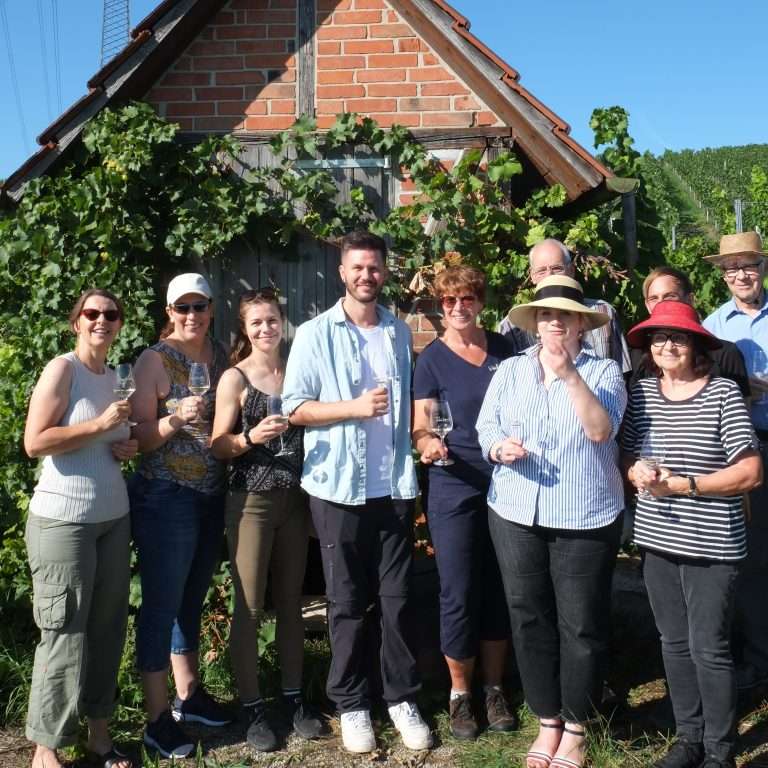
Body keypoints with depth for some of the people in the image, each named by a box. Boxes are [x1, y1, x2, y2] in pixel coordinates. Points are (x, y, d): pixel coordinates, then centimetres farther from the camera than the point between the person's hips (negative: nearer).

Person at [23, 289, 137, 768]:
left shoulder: (115, 377, 13)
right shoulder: (62, 369, -8)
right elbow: (35, 442, -17)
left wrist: (128, 448, 6)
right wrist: (101, 425, -19)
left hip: (113, 517, 7)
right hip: (63, 521, -7)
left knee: (108, 627, 10)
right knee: (65, 633, 0)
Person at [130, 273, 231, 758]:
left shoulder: (221, 355, 7)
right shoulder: (155, 360, -9)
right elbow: (140, 437, -13)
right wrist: (177, 418, -28)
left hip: (212, 496, 6)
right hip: (165, 498, -6)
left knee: (192, 599, 17)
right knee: (162, 603, 1)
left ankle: (189, 695, 32)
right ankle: (158, 719, 12)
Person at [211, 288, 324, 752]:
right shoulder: (235, 379, -4)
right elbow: (218, 449, -5)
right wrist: (251, 437, -22)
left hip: (295, 498, 4)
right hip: (251, 501, -4)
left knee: (291, 601, 12)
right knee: (250, 607, 2)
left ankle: (294, 697, 24)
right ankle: (252, 708, 14)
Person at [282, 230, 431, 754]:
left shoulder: (400, 333, 10)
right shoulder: (315, 335, -2)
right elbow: (295, 407, -6)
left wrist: (418, 438, 4)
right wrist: (354, 407, -17)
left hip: (395, 484, 3)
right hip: (339, 485, -3)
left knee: (397, 597, 8)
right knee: (348, 601, 7)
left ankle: (402, 697, 22)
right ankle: (351, 703, 22)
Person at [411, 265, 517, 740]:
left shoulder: (504, 349, 6)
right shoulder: (432, 359, -4)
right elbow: (421, 426, -7)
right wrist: (428, 444, -28)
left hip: (505, 485, 3)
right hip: (454, 490, -3)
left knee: (499, 591, 11)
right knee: (459, 595, 2)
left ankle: (494, 688, 27)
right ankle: (460, 693, 21)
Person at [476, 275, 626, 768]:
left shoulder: (603, 371, -1)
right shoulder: (509, 370, 8)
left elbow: (600, 430, -16)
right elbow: (485, 427, 6)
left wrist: (569, 374, -22)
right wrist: (499, 448, -16)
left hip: (585, 517, -3)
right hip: (517, 514, 3)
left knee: (581, 624, 5)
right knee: (529, 619, 10)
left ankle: (576, 728, 23)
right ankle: (548, 722, 27)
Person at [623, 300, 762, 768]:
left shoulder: (723, 393, -10)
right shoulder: (642, 393, 3)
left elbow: (751, 473, -11)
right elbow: (627, 457, 13)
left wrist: (684, 484, -16)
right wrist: (638, 471, -9)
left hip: (712, 546, -5)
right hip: (657, 540, 5)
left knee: (709, 649, 3)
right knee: (674, 643, 15)